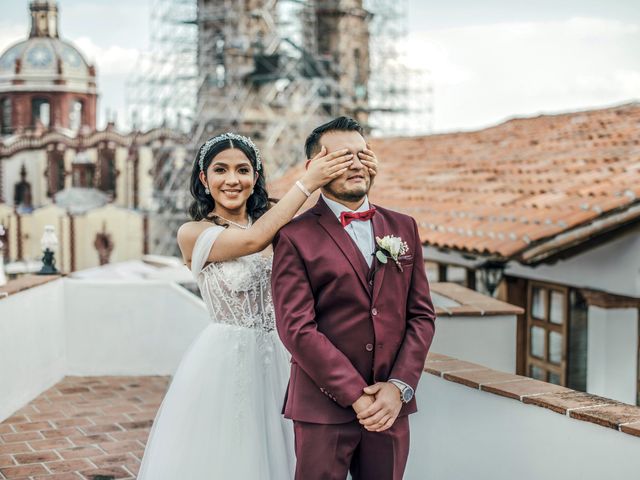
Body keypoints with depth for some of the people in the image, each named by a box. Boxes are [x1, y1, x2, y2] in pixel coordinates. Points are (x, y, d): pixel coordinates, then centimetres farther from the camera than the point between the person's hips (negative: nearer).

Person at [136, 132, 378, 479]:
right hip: (222, 360, -4)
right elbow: (252, 241, -22)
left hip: (273, 359, 4)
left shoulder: (275, 225, 6)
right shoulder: (193, 234, -6)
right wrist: (306, 184, -20)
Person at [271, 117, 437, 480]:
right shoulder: (295, 237, -4)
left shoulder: (404, 228, 10)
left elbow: (422, 315, 8)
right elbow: (297, 328, -10)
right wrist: (356, 396, -13)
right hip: (324, 408, -4)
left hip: (391, 406, 4)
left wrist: (399, 387, -5)